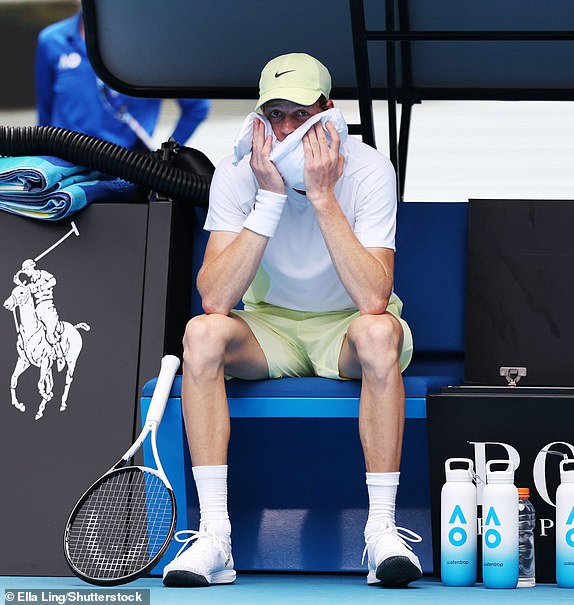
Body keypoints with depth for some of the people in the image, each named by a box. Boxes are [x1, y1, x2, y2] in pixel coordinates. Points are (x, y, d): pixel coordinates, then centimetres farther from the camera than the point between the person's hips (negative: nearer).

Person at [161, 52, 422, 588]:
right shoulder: (237, 173, -13)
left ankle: (382, 530, -30)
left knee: (378, 331, -36)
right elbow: (215, 299, -26)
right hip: (269, 327, 2)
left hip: (345, 328, -2)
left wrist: (323, 197, -33)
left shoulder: (368, 168, -18)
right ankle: (213, 536, -30)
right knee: (202, 332, -29)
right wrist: (270, 198, -30)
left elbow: (374, 298, -31)